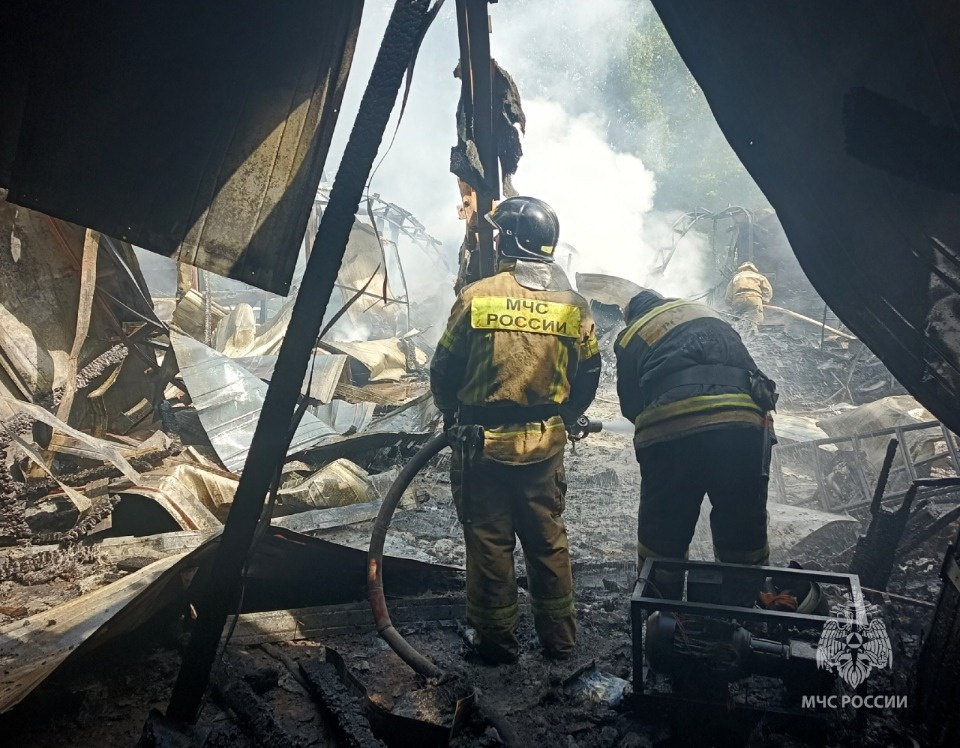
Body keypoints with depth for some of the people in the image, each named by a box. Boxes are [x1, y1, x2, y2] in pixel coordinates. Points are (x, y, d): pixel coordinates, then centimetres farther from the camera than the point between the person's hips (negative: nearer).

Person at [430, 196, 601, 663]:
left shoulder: (476, 297, -11)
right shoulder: (574, 306, -1)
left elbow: (443, 371, -4)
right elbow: (587, 380, 5)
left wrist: (452, 415, 15)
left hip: (481, 444, -3)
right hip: (545, 445, 3)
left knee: (489, 542, 10)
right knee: (548, 541, 16)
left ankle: (497, 641, 23)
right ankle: (559, 639, 29)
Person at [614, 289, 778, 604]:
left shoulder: (629, 337, 22)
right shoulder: (706, 313, 31)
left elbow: (630, 406, 18)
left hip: (667, 427, -2)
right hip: (743, 420, 2)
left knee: (662, 536, 15)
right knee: (744, 531, 19)